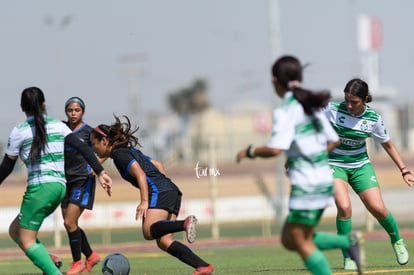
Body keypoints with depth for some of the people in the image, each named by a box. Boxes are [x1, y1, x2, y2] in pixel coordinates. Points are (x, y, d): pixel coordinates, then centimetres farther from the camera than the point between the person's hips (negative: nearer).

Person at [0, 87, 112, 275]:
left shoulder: (20, 131, -1)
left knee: (26, 242, -2)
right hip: (60, 187, 7)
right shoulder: (58, 125, 12)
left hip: (40, 187, -7)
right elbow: (82, 148, 1)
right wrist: (100, 173, -1)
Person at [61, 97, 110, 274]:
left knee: (70, 222, -13)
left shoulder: (88, 131, -7)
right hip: (67, 180, 6)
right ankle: (91, 256, 27)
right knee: (69, 224, 8)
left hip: (83, 180, -6)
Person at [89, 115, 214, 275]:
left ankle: (185, 224, -38)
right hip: (172, 191, 9)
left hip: (159, 191, -9)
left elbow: (140, 174, -13)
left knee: (149, 232, -25)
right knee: (163, 241, -2)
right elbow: (157, 165, 28)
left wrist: (144, 201, -19)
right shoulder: (130, 151, 26)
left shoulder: (119, 154, -2)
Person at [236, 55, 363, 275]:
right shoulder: (312, 105, 12)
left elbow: (274, 149, -23)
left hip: (306, 186, -8)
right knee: (289, 240, 15)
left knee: (302, 243, 1)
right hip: (324, 180, 8)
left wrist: (249, 152, -6)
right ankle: (348, 241, 4)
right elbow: (333, 141, 18)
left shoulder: (286, 110, -13)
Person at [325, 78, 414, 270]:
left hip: (360, 164, 2)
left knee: (378, 208, -9)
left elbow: (388, 145, 5)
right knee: (344, 207, -24)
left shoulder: (373, 119, -10)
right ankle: (348, 257, -7)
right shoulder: (332, 110, -17)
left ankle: (397, 241, 24)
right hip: (334, 164, -2)